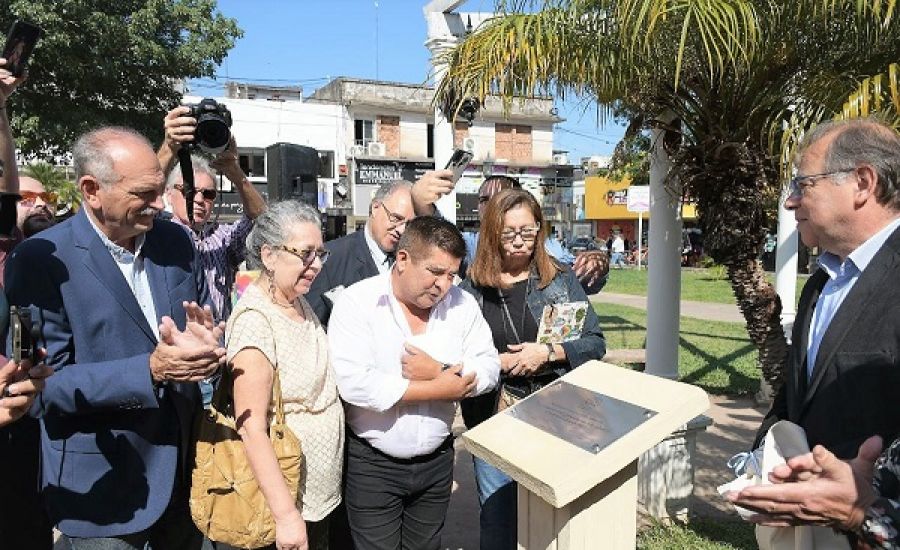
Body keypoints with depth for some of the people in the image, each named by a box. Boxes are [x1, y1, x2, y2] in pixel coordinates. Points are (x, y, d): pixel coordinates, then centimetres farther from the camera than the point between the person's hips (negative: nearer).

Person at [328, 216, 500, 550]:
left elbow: (489, 369, -4)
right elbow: (354, 384, -26)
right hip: (373, 464, -4)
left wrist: (440, 370, -23)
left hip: (437, 461, 4)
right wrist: (438, 389, -20)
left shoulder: (462, 304, -2)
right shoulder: (356, 303, -15)